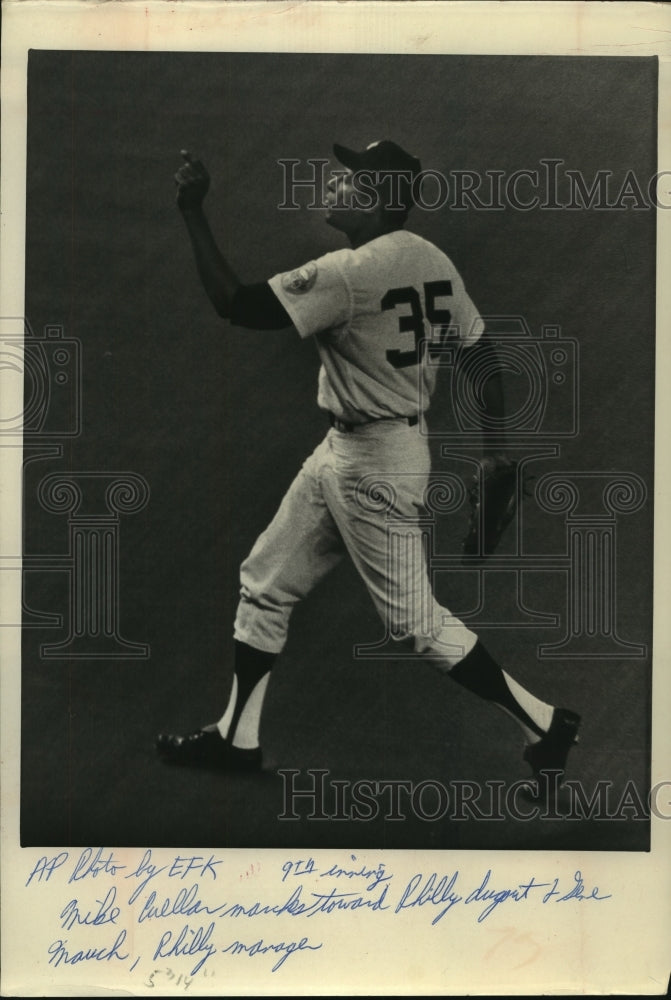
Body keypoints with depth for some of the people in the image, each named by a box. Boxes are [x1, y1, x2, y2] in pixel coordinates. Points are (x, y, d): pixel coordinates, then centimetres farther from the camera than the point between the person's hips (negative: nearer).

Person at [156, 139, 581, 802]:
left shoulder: (352, 271, -23)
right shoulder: (433, 261, 4)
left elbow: (235, 305, -24)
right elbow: (481, 348, 8)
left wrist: (192, 210, -17)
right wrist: (495, 446, 14)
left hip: (374, 464, -10)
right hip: (341, 450, 10)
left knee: (414, 621, 0)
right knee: (264, 582, 15)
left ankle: (545, 724, 13)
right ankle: (237, 739, 25)